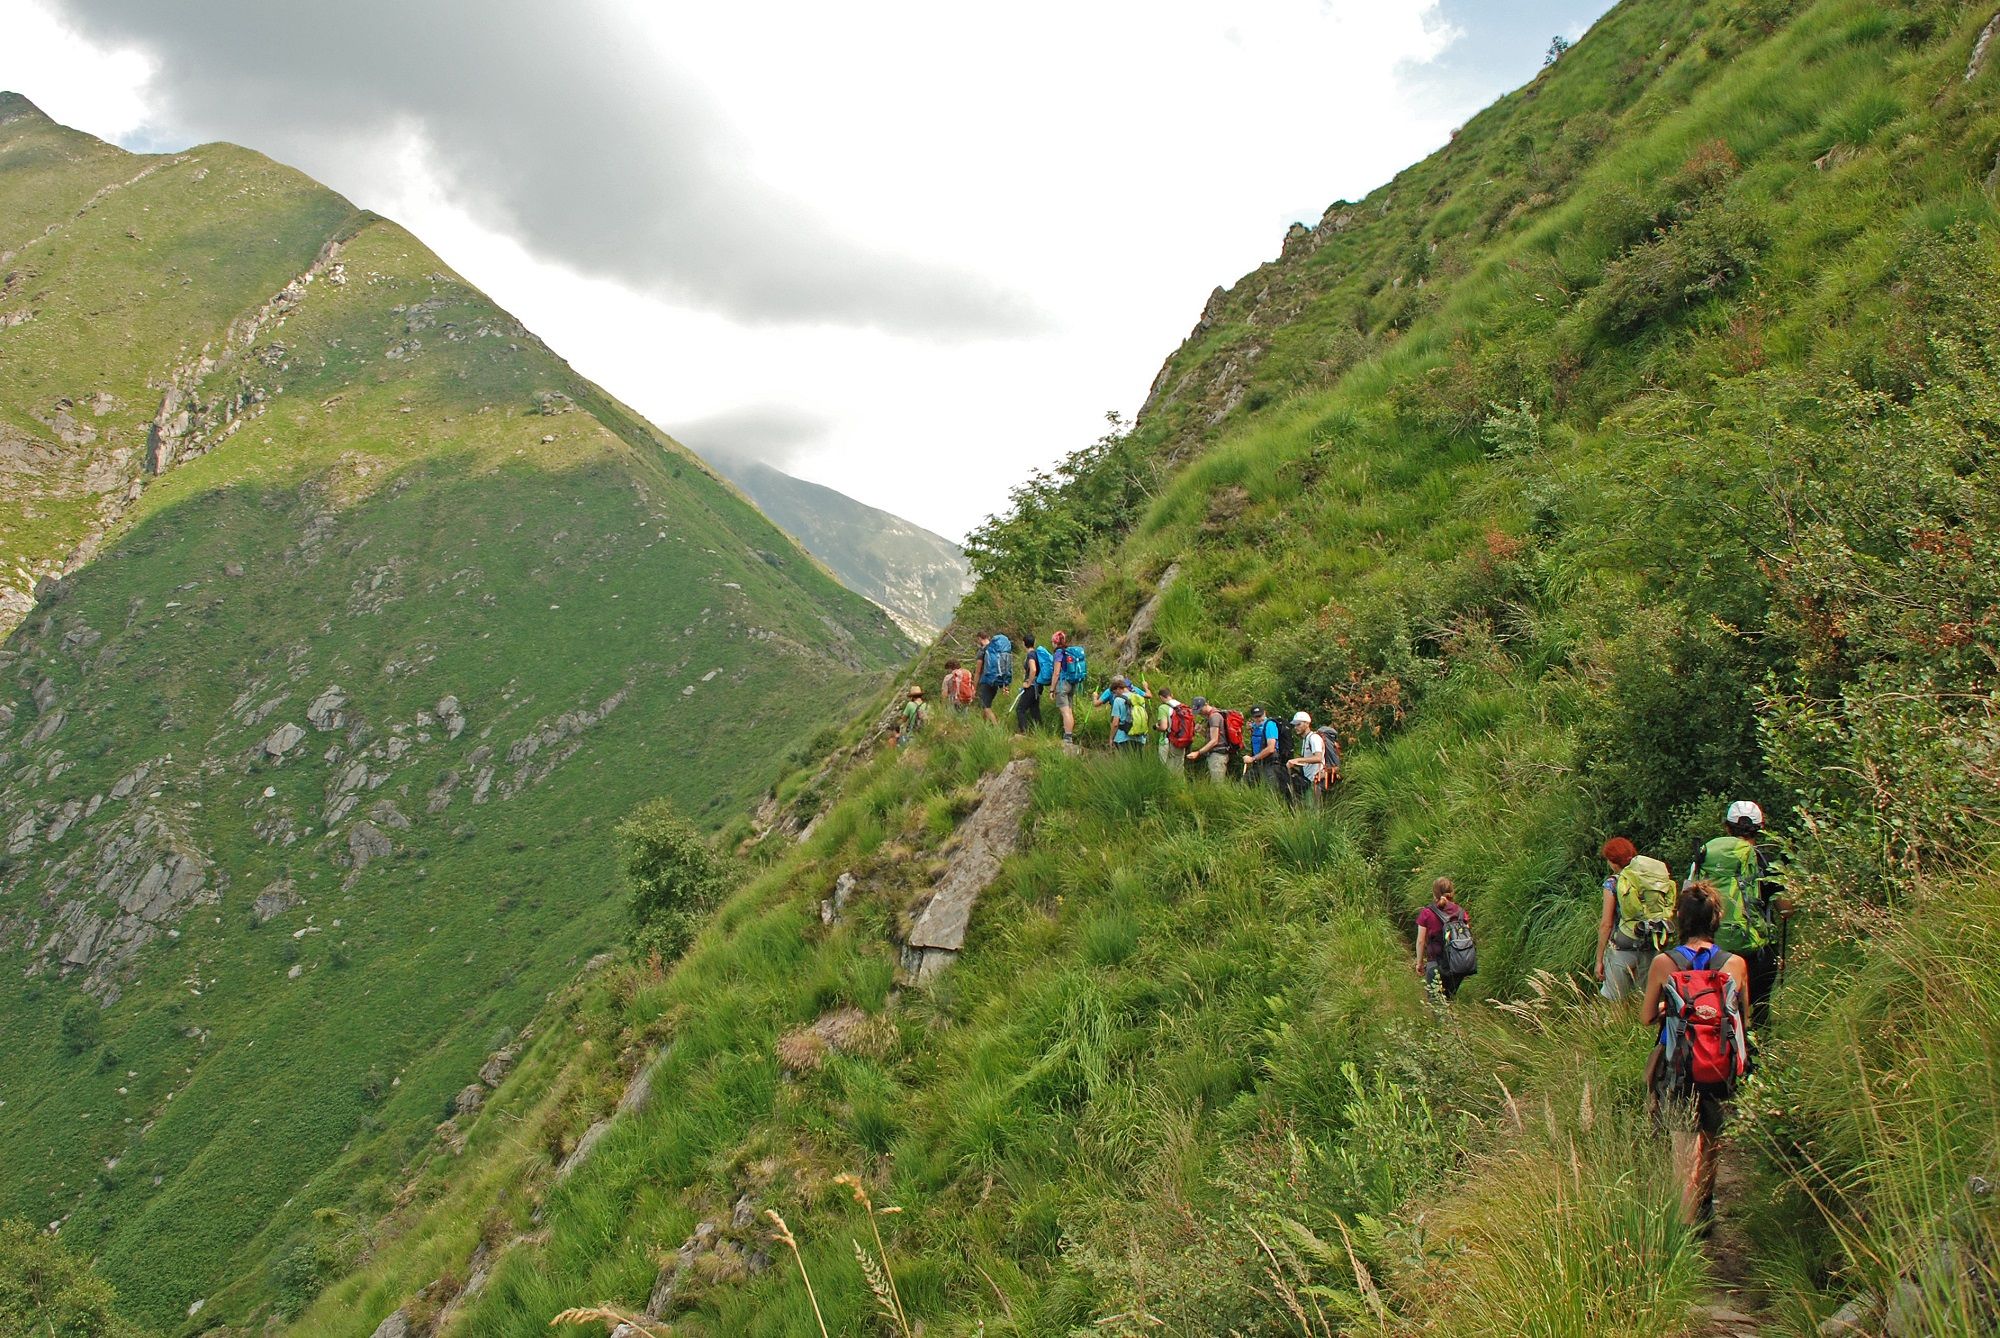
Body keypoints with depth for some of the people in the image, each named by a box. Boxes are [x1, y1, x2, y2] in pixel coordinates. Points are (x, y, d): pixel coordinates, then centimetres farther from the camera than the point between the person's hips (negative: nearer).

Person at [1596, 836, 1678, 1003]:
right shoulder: (1660, 879, 6)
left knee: (1612, 1002, 4)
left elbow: (1606, 924, -7)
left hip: (1622, 950, -4)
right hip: (1652, 950, 4)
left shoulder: (1613, 883, -6)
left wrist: (1599, 959, -2)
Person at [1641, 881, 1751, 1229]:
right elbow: (1743, 1016, 5)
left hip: (1677, 1066, -2)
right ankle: (1705, 1207, 37)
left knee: (1685, 1144, 5)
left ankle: (1686, 1217, 1)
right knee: (1712, 1139, 21)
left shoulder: (1663, 963, -11)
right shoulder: (1736, 964, -8)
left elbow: (1646, 1018, -1)